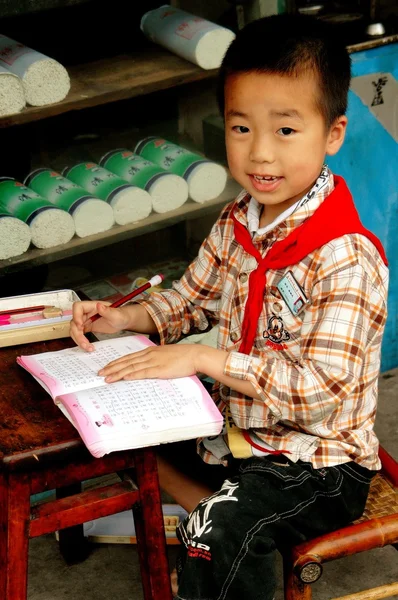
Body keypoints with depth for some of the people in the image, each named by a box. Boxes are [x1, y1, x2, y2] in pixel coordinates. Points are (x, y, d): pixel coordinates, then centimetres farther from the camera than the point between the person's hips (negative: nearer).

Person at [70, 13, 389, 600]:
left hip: (319, 458, -8)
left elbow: (321, 389, -29)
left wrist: (204, 358, -31)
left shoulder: (346, 258, -26)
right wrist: (128, 318, -4)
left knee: (220, 531, -30)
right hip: (239, 426, 9)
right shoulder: (237, 222, -1)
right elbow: (195, 296, 15)